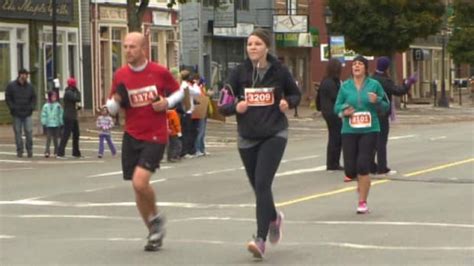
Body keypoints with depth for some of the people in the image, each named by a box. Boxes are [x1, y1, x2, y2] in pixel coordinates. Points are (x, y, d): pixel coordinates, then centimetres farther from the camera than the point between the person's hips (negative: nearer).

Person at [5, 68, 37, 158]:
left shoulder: (29, 87, 8)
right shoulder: (11, 86, 1)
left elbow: (34, 98, 14)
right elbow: (8, 98, 1)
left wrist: (31, 107, -1)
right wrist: (13, 108, -9)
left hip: (27, 114, 1)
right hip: (16, 114, -1)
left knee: (29, 131, -6)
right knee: (18, 132, 1)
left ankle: (29, 150, 3)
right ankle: (19, 150, 7)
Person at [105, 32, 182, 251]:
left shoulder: (159, 72, -6)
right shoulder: (120, 75, 2)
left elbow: (178, 92, 10)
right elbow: (112, 108, 10)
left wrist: (167, 103, -10)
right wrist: (116, 100, -12)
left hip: (155, 136, -4)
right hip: (131, 136, 4)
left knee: (139, 182, -20)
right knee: (137, 187, 6)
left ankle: (155, 217, 9)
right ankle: (154, 233, 23)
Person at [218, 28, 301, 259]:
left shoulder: (278, 71, -3)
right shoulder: (239, 72, -1)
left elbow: (295, 93, 14)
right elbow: (222, 105, 2)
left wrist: (288, 103, -8)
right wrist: (235, 107, -20)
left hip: (274, 135, -3)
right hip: (248, 137, 3)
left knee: (262, 183, -18)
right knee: (258, 186, 13)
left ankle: (260, 238, -20)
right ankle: (274, 218, 45)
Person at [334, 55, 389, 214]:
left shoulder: (374, 85, 1)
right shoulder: (345, 86, 4)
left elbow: (385, 106, 6)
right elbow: (337, 107, 11)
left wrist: (377, 101, -15)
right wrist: (344, 111, -11)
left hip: (369, 130, -2)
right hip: (349, 131, 2)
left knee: (363, 165, -12)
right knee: (350, 169, -1)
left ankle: (362, 203, 2)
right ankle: (362, 181, 37)